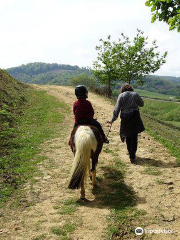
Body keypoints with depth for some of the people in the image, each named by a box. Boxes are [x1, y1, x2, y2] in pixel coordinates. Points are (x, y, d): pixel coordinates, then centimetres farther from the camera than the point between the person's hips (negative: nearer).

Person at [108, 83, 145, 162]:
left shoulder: (121, 96, -2)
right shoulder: (135, 94, 3)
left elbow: (117, 109, -5)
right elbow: (142, 104, 15)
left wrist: (113, 120, -1)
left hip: (125, 119, -1)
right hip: (135, 118, 1)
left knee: (128, 136, 17)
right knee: (134, 137, 8)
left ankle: (130, 153, 29)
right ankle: (132, 156, 7)